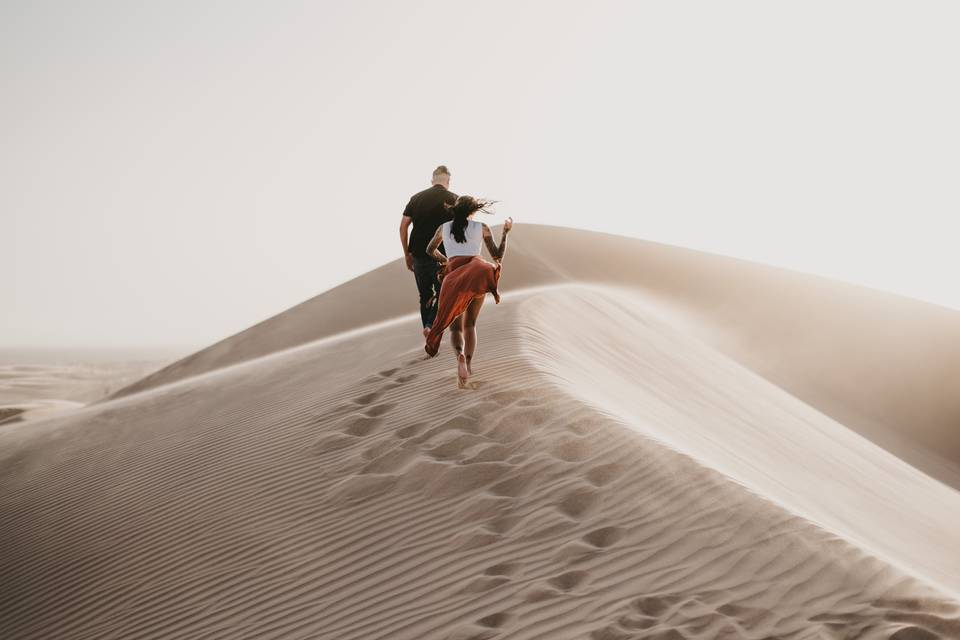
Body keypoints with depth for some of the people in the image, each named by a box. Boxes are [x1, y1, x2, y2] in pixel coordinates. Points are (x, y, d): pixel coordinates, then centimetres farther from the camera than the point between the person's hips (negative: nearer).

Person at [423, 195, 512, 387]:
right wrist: (506, 232, 26)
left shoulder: (444, 228, 18)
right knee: (470, 324, 21)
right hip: (477, 275, 0)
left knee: (455, 328, 6)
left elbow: (430, 250, 34)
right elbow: (498, 256, 15)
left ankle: (460, 355, -28)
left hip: (453, 279, 0)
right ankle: (468, 364, 6)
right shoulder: (482, 227, 12)